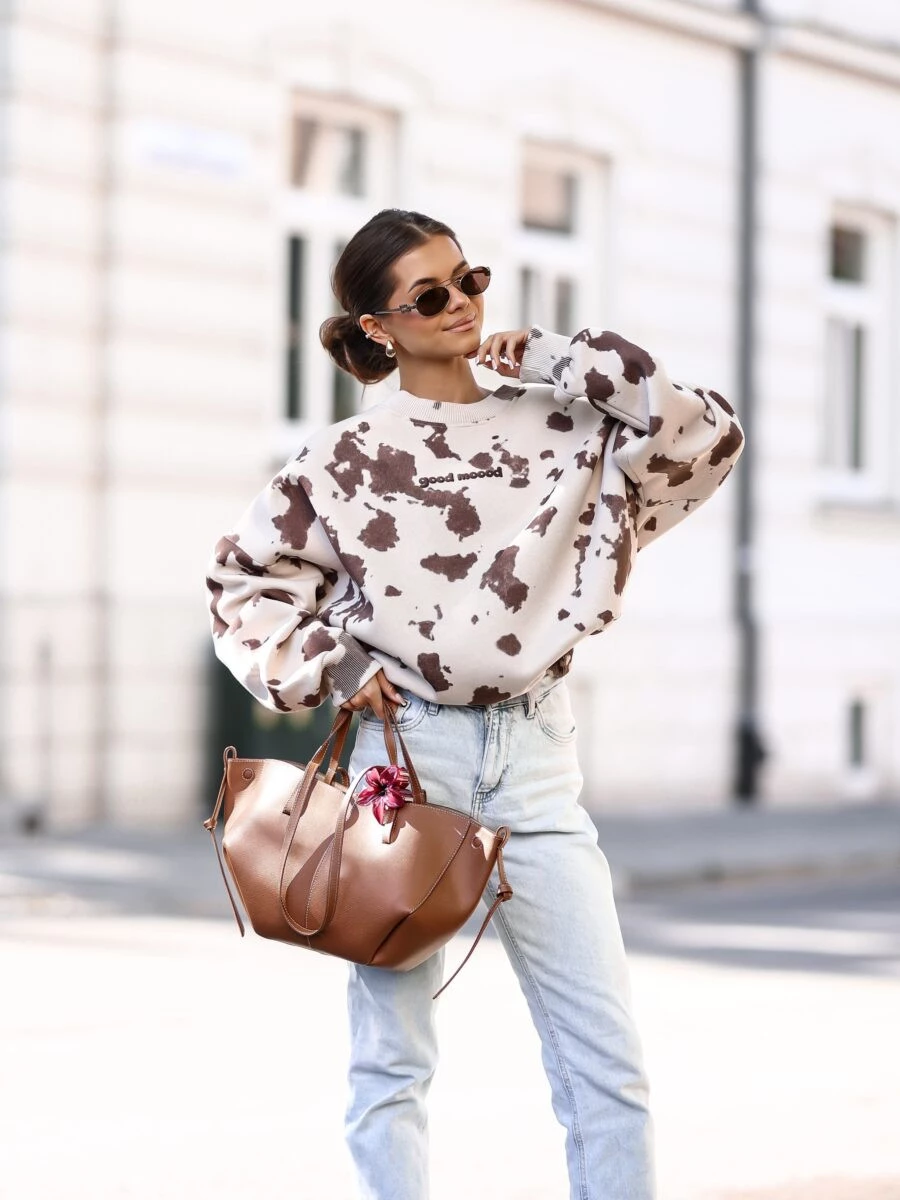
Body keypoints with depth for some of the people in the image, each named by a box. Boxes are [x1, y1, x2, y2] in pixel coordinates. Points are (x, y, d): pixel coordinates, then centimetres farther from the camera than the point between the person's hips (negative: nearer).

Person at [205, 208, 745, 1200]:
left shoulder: (558, 426, 8)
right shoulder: (347, 459, 3)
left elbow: (709, 438, -2)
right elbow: (243, 579, 11)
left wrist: (561, 364, -1)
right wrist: (324, 663, -4)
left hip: (535, 757, 2)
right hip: (405, 750, -2)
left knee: (608, 1059, -1)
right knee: (392, 1059, 2)